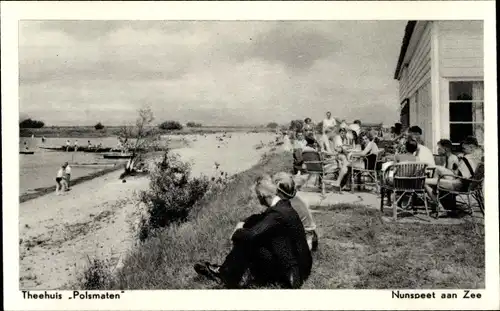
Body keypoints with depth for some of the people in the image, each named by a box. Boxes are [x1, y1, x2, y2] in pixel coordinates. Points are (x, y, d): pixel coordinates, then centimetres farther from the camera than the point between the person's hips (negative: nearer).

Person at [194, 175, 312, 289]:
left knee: (246, 241, -13)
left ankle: (227, 278, 4)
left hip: (291, 273, -9)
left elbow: (251, 234, -30)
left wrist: (237, 233, -9)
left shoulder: (279, 213, -24)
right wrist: (242, 224, 1)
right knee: (244, 236, 8)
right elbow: (259, 218, 20)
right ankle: (223, 271, 14)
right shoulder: (281, 206, 5)